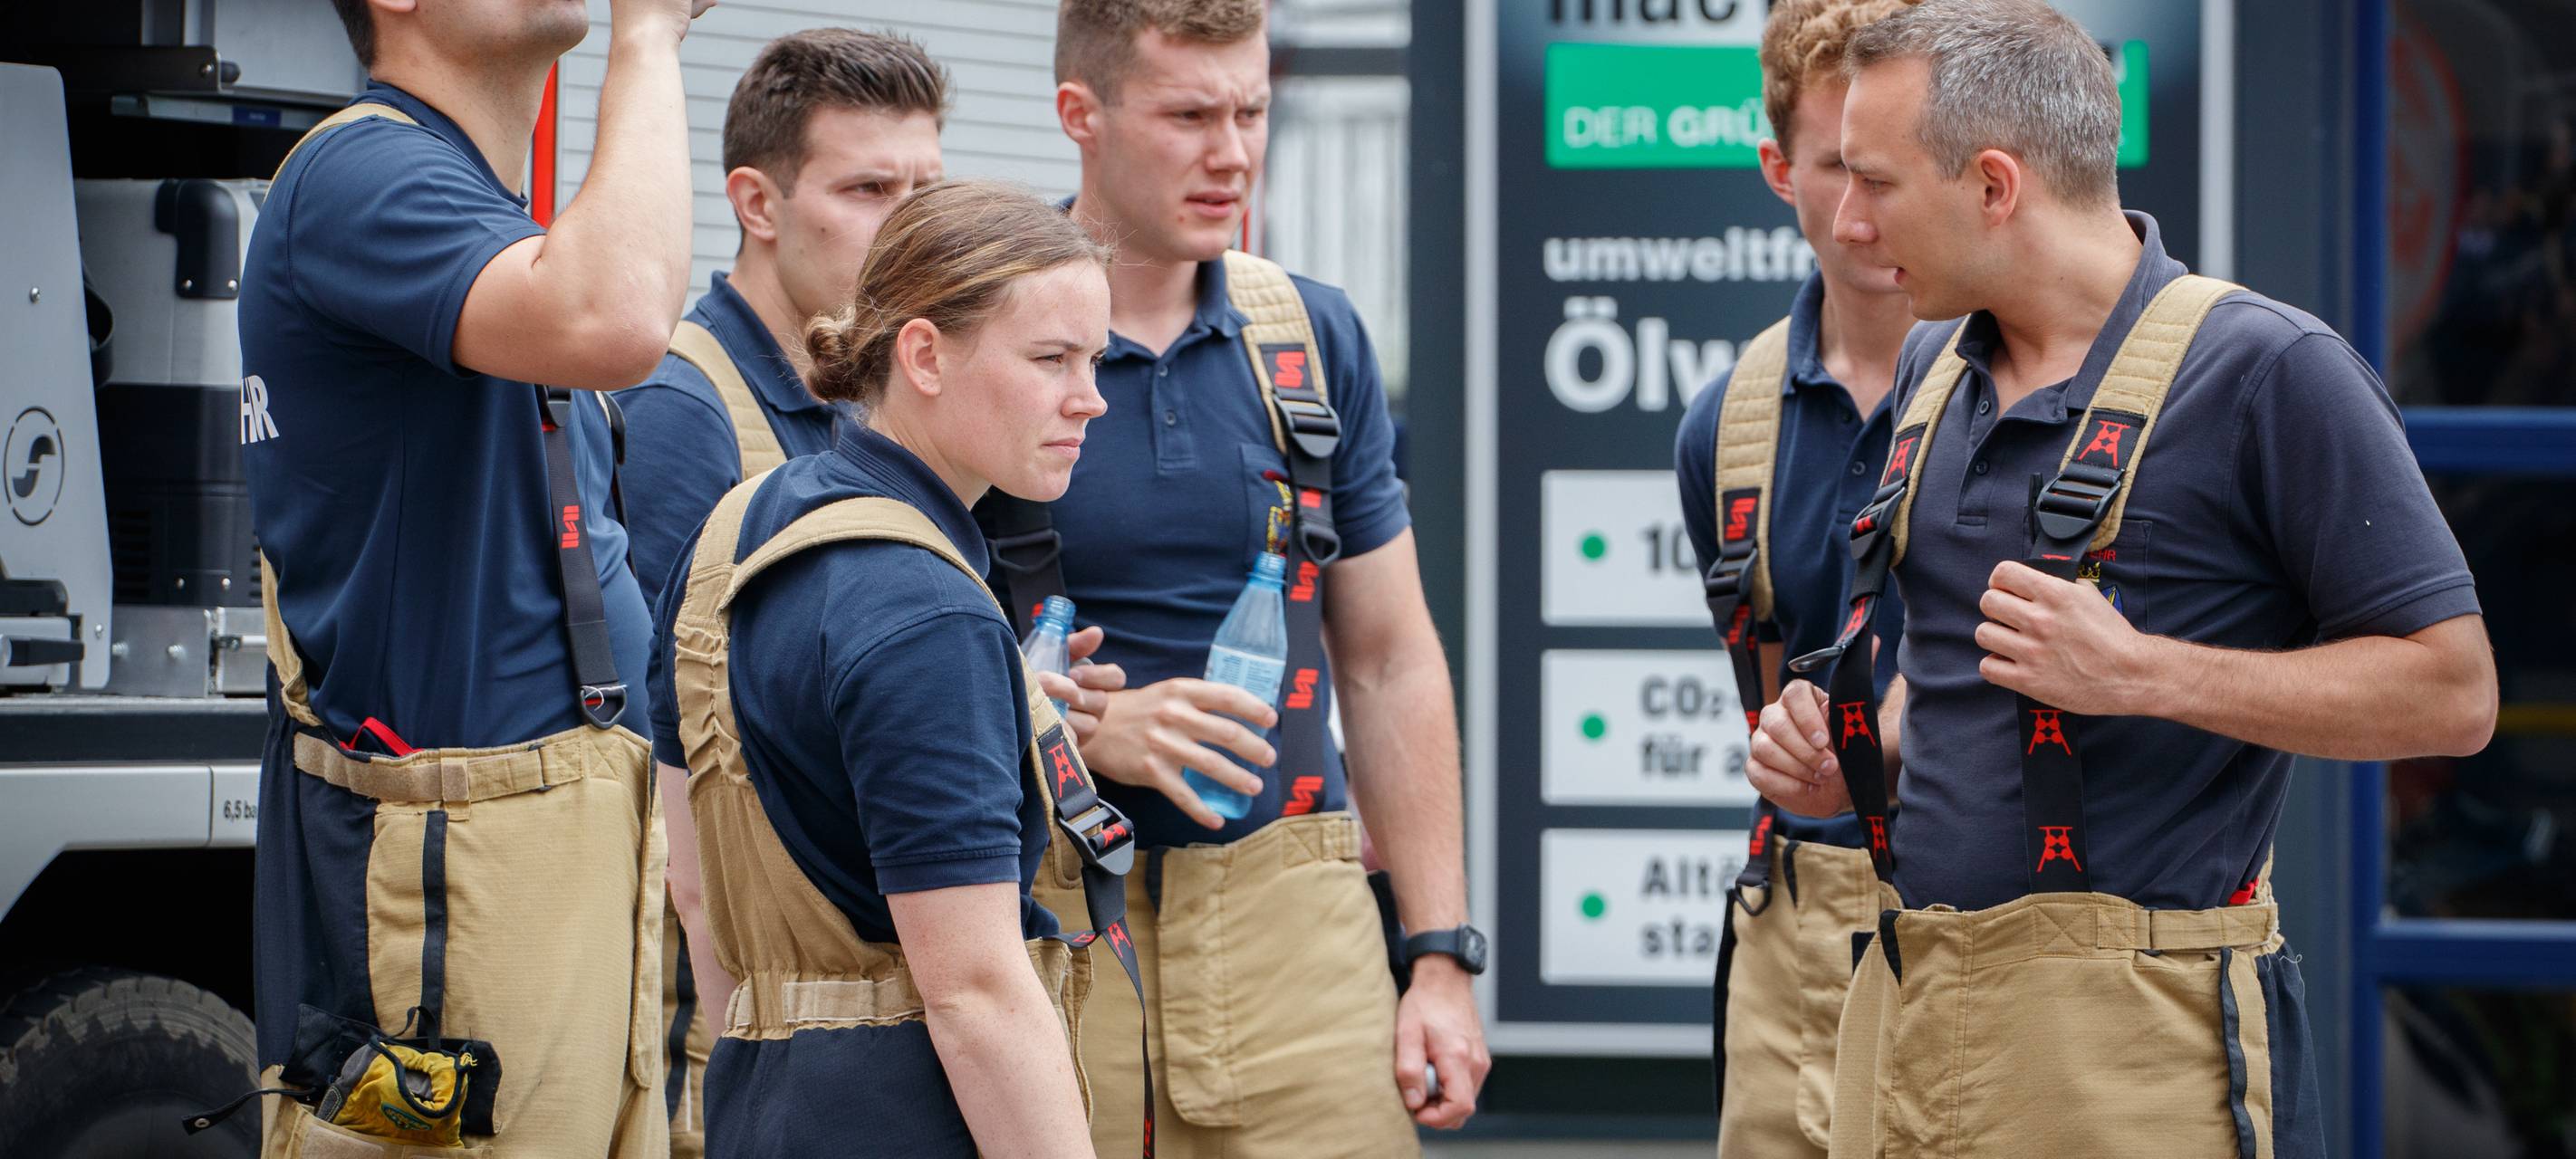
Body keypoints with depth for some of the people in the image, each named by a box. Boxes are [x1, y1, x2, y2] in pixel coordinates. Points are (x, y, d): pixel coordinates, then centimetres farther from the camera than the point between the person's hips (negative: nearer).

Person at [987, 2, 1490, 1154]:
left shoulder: (1314, 338, 9)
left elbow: (1389, 664, 13)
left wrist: (1441, 954, 7)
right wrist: (1088, 731, -18)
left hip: (1296, 920, 3)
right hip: (1054, 924, -3)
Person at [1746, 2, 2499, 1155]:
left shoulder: (2269, 370, -8)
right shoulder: (1929, 373, 15)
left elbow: (2452, 691, -11)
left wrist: (2143, 674, -18)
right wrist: (1844, 766, 8)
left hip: (2129, 1037, -7)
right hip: (1902, 1007, 7)